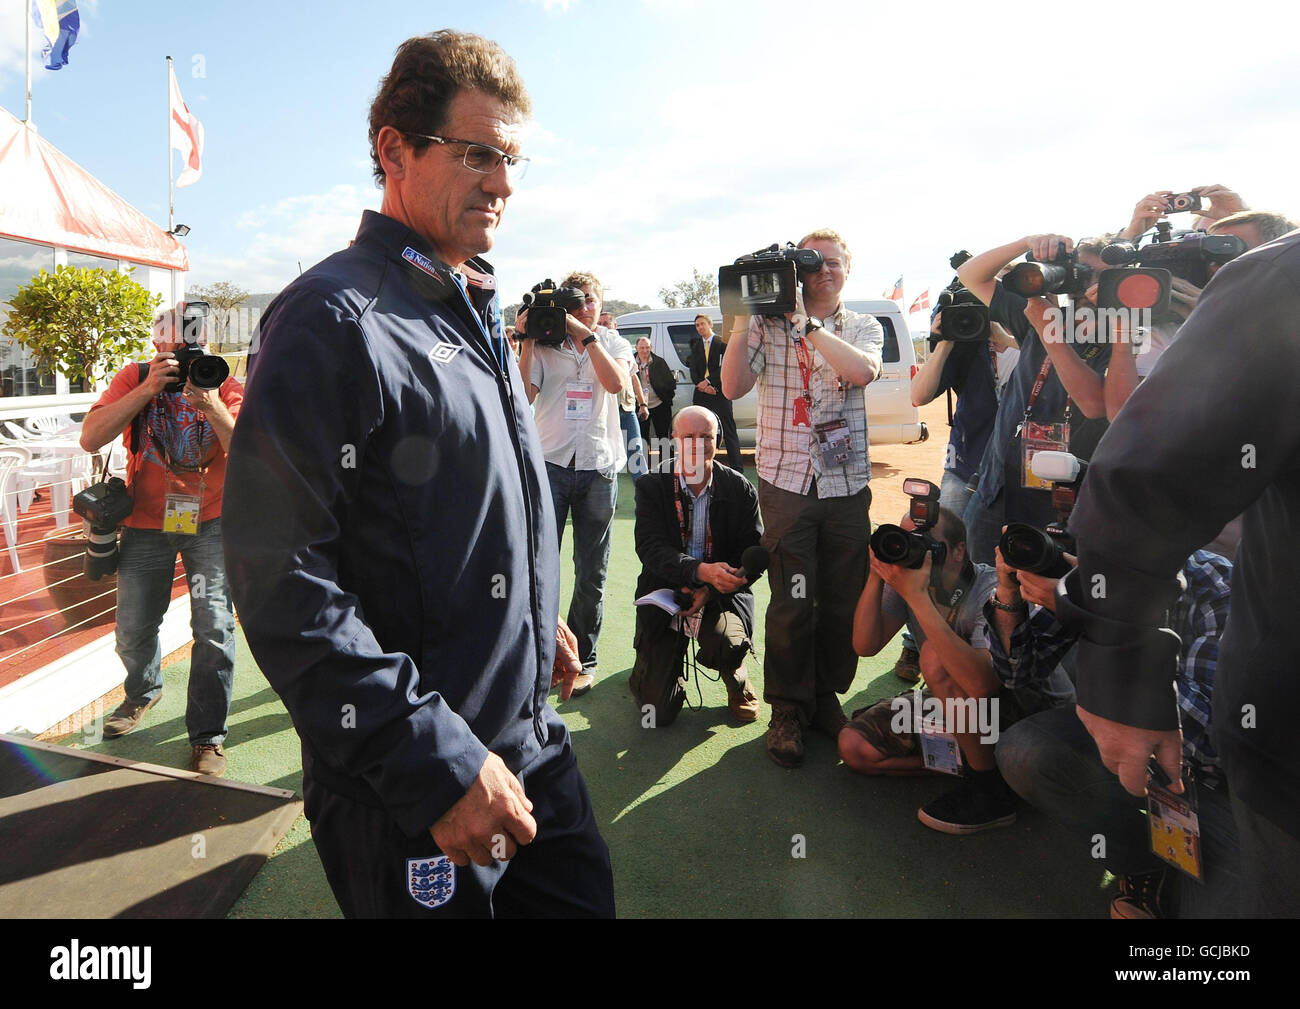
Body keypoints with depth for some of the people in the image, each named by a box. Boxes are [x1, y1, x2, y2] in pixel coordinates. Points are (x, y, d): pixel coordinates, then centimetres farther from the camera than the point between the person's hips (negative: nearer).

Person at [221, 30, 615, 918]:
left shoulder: (477, 310, 12)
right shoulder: (334, 319, -16)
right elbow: (283, 580, -22)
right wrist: (437, 762, -24)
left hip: (533, 738, 8)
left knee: (586, 898, 19)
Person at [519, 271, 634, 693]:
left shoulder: (614, 343, 12)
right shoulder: (545, 343, 8)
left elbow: (617, 383, -10)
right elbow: (525, 396, -5)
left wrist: (585, 334, -12)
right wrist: (527, 342, -9)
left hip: (598, 467, 1)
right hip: (550, 463, -1)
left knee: (592, 575, 6)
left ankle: (582, 658, 21)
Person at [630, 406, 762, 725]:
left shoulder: (740, 489, -3)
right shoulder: (652, 487, -4)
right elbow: (651, 549, -17)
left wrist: (710, 591, -21)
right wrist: (703, 571, -36)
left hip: (722, 596, 0)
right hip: (665, 594, 0)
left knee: (726, 643, -35)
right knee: (658, 712, -7)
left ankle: (738, 685, 5)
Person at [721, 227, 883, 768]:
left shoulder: (864, 327, 10)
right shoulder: (768, 324, 5)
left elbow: (862, 370, -13)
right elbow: (733, 387, -7)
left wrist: (810, 325, -15)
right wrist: (740, 320, -11)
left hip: (847, 484, 2)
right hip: (787, 483, -2)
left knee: (844, 602, 8)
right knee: (793, 604, -3)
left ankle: (826, 698, 27)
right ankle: (787, 711, 14)